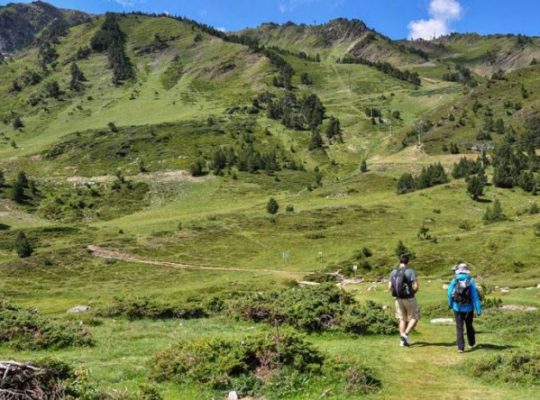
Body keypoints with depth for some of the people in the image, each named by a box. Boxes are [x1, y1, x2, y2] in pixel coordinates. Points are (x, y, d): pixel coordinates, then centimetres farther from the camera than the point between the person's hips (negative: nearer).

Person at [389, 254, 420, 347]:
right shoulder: (410, 271, -13)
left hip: (398, 299, 5)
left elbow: (390, 287, 0)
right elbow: (416, 286, -18)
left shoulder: (393, 272, 1)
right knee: (414, 318, 11)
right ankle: (406, 334, -6)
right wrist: (412, 292, 2)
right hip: (409, 299, -5)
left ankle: (403, 340, 14)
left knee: (402, 319, 14)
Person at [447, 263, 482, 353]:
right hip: (468, 308, 1)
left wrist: (450, 304, 17)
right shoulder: (471, 281, -9)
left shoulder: (454, 281, -8)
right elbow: (475, 296, -12)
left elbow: (450, 294, -1)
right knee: (469, 326, 19)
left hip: (457, 308, -1)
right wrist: (478, 310, -9)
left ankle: (461, 347, -1)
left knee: (459, 327, 4)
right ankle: (472, 344, 34)